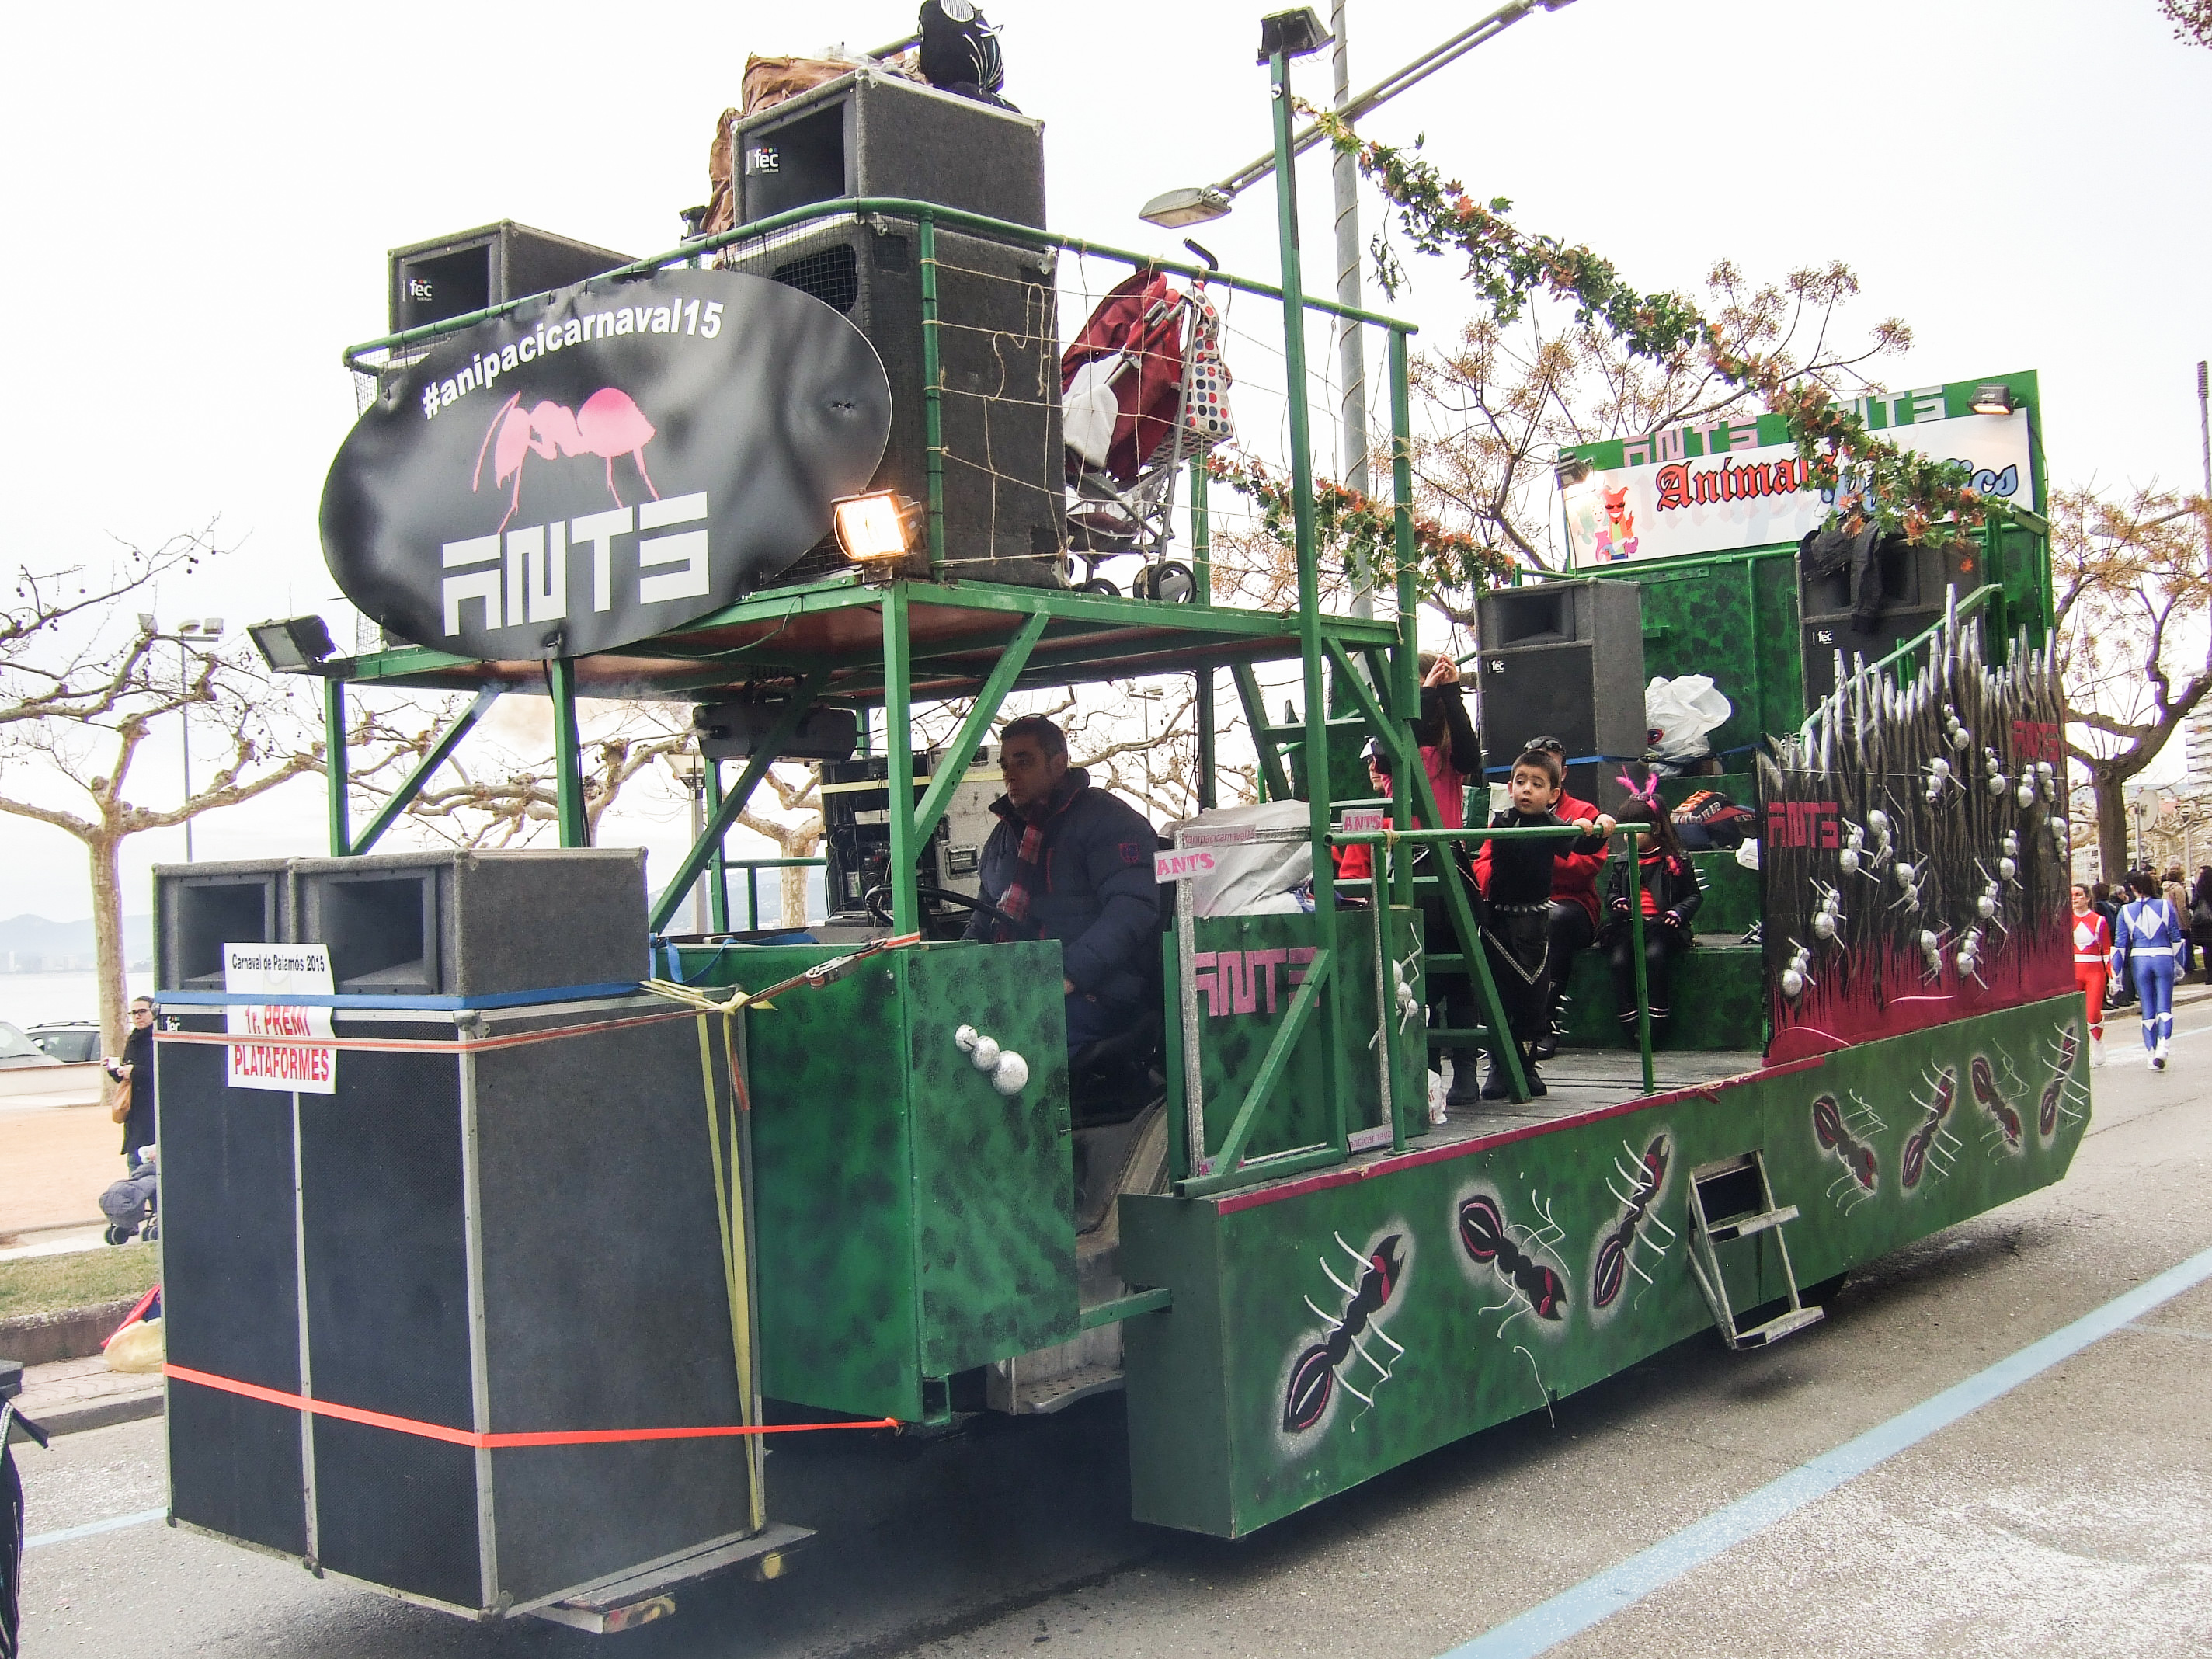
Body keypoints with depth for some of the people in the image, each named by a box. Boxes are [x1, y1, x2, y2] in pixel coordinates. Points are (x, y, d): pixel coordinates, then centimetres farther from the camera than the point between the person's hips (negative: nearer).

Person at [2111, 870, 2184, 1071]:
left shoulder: (2126, 910, 1)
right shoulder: (2166, 906, 0)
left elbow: (2120, 944, 2)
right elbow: (2176, 938, 3)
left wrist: (2116, 973, 7)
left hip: (2139, 959, 1)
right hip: (2163, 958, -1)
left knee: (2148, 1010, 9)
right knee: (2164, 1008, 1)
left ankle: (2152, 1053, 9)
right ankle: (2162, 1047, -19)